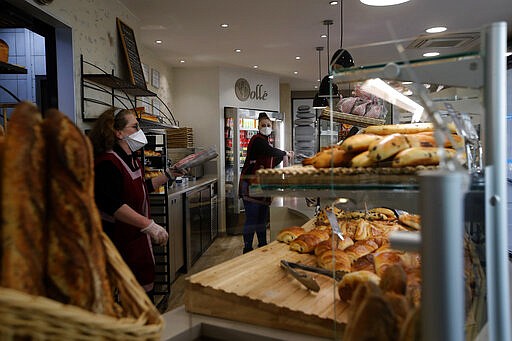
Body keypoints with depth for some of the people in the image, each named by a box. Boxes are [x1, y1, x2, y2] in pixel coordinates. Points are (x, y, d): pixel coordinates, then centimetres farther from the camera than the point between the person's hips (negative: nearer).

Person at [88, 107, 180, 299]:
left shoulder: (131, 160, 11)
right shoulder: (108, 163, -22)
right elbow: (112, 204, -33)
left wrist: (169, 174, 16)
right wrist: (149, 225, -38)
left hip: (138, 238, 10)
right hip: (121, 242, -10)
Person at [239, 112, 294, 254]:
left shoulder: (266, 142, 21)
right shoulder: (257, 140, -9)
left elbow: (271, 165, 22)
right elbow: (270, 151, -26)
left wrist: (284, 156, 12)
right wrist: (285, 153, -9)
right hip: (250, 184, -9)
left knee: (262, 218, 15)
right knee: (252, 219, -7)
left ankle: (262, 245, 26)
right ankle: (247, 249, 1)